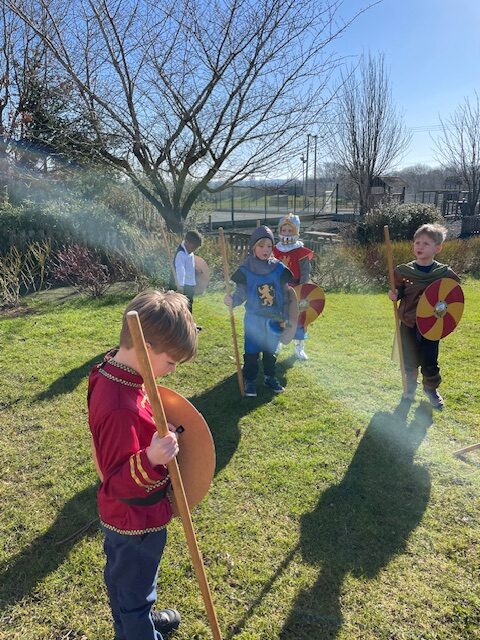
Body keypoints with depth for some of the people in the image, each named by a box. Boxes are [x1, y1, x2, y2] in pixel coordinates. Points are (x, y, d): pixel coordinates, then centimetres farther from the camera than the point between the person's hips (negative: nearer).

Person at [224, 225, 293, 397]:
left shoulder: (279, 269, -4)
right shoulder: (245, 270, -9)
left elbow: (285, 295, 3)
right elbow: (240, 294, -6)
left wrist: (285, 317, 3)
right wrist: (232, 300, -28)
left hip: (274, 320, 2)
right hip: (254, 320, -2)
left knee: (270, 350, 16)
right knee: (252, 352, 4)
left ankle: (270, 377, 33)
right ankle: (250, 381, 19)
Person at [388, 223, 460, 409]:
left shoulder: (445, 273, -6)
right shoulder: (404, 271, -5)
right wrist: (395, 295, -14)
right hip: (408, 324, 1)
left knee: (429, 361, 4)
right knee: (409, 359, 11)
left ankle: (431, 388, 31)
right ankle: (410, 387, 36)